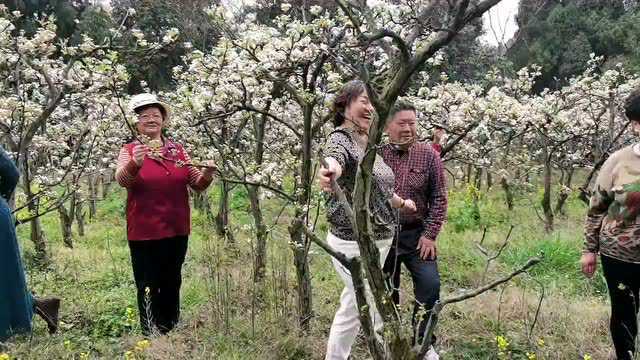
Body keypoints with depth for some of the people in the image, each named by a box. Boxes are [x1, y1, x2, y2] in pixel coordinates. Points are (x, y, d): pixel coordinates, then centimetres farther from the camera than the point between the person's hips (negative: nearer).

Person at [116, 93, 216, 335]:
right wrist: (135, 164, -44)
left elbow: (197, 184, 8)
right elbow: (122, 179, -23)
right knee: (148, 288, 1)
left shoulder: (177, 150, 8)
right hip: (144, 233, -4)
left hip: (177, 230, 4)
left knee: (172, 286, 16)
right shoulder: (130, 151, -3)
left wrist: (207, 174, -15)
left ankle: (170, 332, 31)